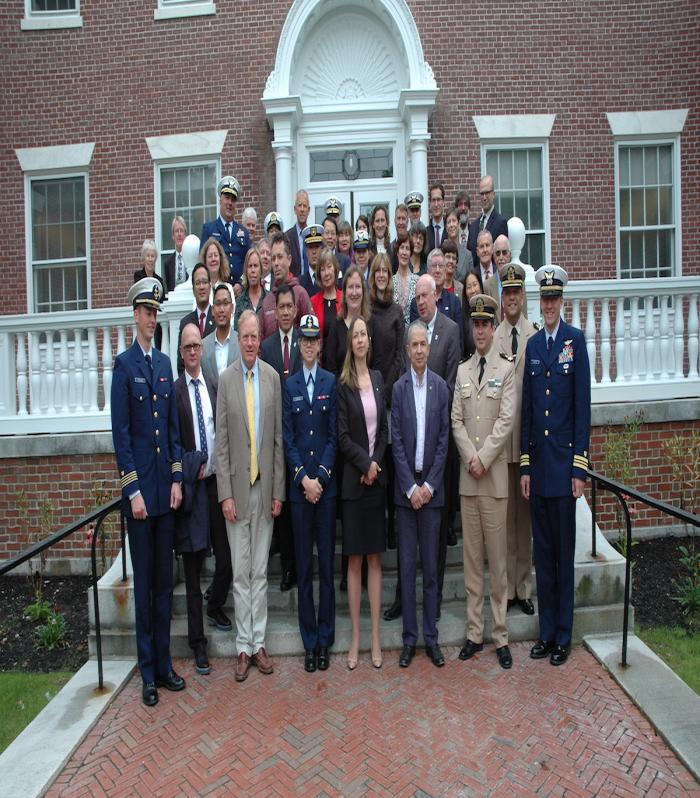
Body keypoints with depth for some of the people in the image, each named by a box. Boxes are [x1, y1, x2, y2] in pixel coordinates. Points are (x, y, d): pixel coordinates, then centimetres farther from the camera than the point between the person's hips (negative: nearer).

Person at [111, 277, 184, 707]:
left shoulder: (165, 363, 11)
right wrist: (133, 489, -13)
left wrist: (177, 478, 5)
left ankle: (165, 664, 27)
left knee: (165, 579, 13)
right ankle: (148, 672, 20)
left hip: (166, 484, 5)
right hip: (139, 485, -5)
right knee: (144, 581, 5)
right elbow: (120, 433, -9)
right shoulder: (124, 364, -6)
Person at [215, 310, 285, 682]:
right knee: (240, 571, 8)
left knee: (260, 570, 11)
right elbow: (221, 441, -2)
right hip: (236, 486, -1)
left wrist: (279, 491, 1)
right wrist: (225, 493, -8)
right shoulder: (226, 379, -2)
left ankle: (258, 643, 24)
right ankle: (244, 646, 21)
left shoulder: (273, 377, 2)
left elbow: (278, 437, 3)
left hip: (265, 485, 1)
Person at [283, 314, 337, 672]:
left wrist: (321, 476, -8)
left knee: (327, 563, 6)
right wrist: (303, 478, -8)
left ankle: (325, 640, 20)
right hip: (298, 485, 1)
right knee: (303, 565, 8)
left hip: (327, 484, -1)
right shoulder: (289, 385, 6)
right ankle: (309, 642, 20)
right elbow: (287, 438, 3)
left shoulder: (332, 382, 4)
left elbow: (334, 434, 1)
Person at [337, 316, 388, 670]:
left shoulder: (378, 379, 11)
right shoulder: (342, 384, -3)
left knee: (375, 558, 10)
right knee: (354, 560, 5)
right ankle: (355, 637, 17)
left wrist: (376, 463, -2)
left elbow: (384, 429, 10)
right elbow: (342, 436, -7)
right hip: (352, 480, -4)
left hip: (377, 478, 4)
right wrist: (365, 463, -13)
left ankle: (375, 636, 20)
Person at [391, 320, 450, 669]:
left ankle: (431, 637, 23)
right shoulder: (398, 388, 0)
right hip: (405, 488, -1)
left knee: (431, 565, 10)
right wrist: (410, 487, -8)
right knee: (406, 565, 7)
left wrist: (429, 484, -6)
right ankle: (409, 637, 20)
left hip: (432, 487, 1)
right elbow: (397, 441, -3)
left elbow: (443, 439, 1)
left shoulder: (441, 386, 3)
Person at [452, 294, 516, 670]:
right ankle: (474, 633, 21)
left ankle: (500, 636, 16)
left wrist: (483, 458, -11)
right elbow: (456, 421, 7)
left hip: (495, 476, -3)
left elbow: (506, 420, -6)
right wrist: (470, 459, -6)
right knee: (471, 558, 10)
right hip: (467, 476, 4)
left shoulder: (507, 368, 1)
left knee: (497, 558, 3)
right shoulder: (462, 371, 13)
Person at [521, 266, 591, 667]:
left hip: (565, 461, -4)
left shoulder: (576, 340, -3)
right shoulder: (532, 345, 11)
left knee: (565, 551, 5)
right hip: (537, 463, 5)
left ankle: (563, 636, 20)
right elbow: (526, 408, 10)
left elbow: (583, 406, -6)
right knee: (542, 551, 12)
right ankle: (546, 632, 26)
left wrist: (579, 467, -10)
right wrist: (524, 465, 7)